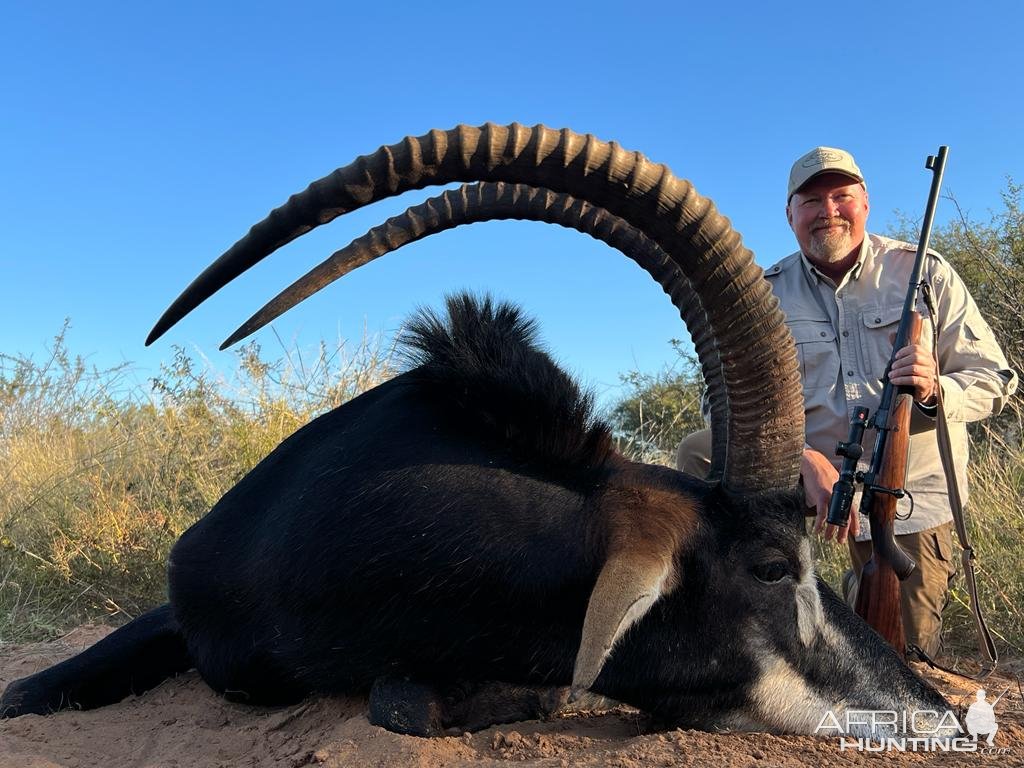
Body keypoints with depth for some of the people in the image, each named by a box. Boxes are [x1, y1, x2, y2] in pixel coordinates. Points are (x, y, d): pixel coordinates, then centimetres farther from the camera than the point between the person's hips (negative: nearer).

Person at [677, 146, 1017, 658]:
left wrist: (936, 390, -27)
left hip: (909, 494, 0)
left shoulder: (924, 273, -2)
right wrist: (806, 459, -30)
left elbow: (994, 380, -2)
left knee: (905, 657, -3)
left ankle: (862, 590, 30)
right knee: (698, 454, -21)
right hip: (808, 468, 1)